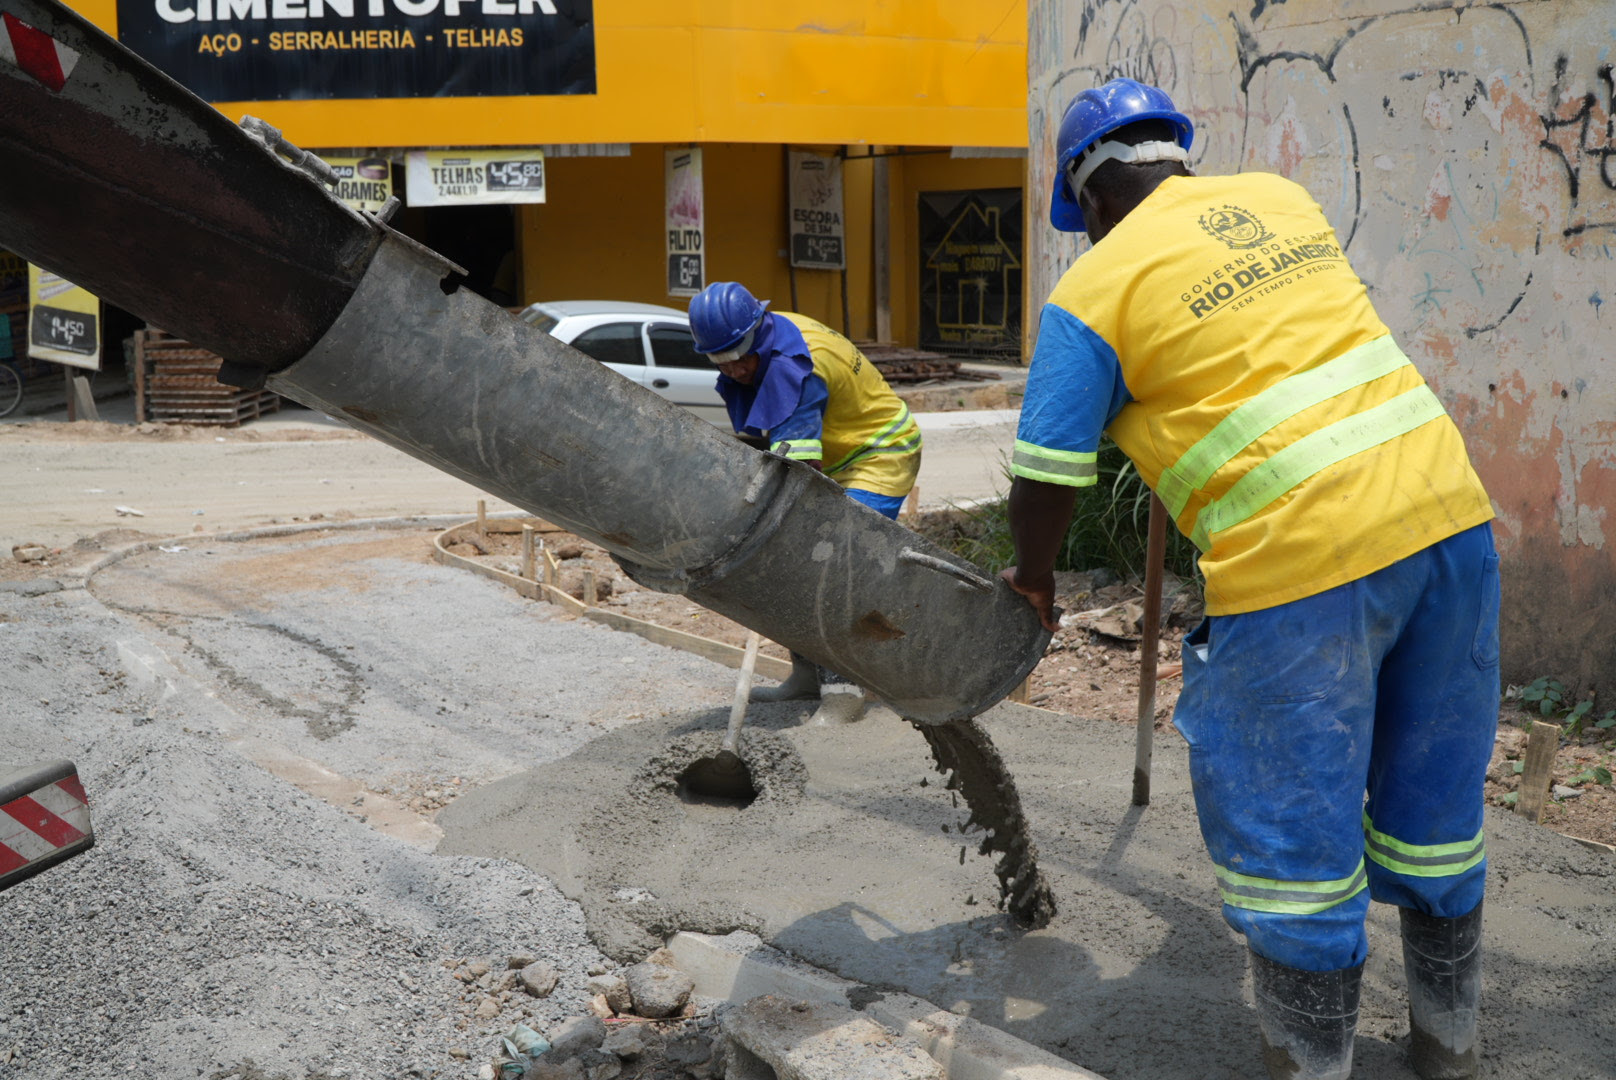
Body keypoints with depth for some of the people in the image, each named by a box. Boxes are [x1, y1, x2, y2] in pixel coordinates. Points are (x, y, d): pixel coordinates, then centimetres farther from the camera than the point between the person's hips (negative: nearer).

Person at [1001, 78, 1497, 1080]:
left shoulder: (1094, 289, -2)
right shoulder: (1281, 196, 15)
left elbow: (1048, 478, 0)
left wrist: (1034, 577, 18)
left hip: (1303, 557, -7)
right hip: (1450, 508, 7)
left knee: (1295, 843, 9)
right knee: (1433, 807, 21)